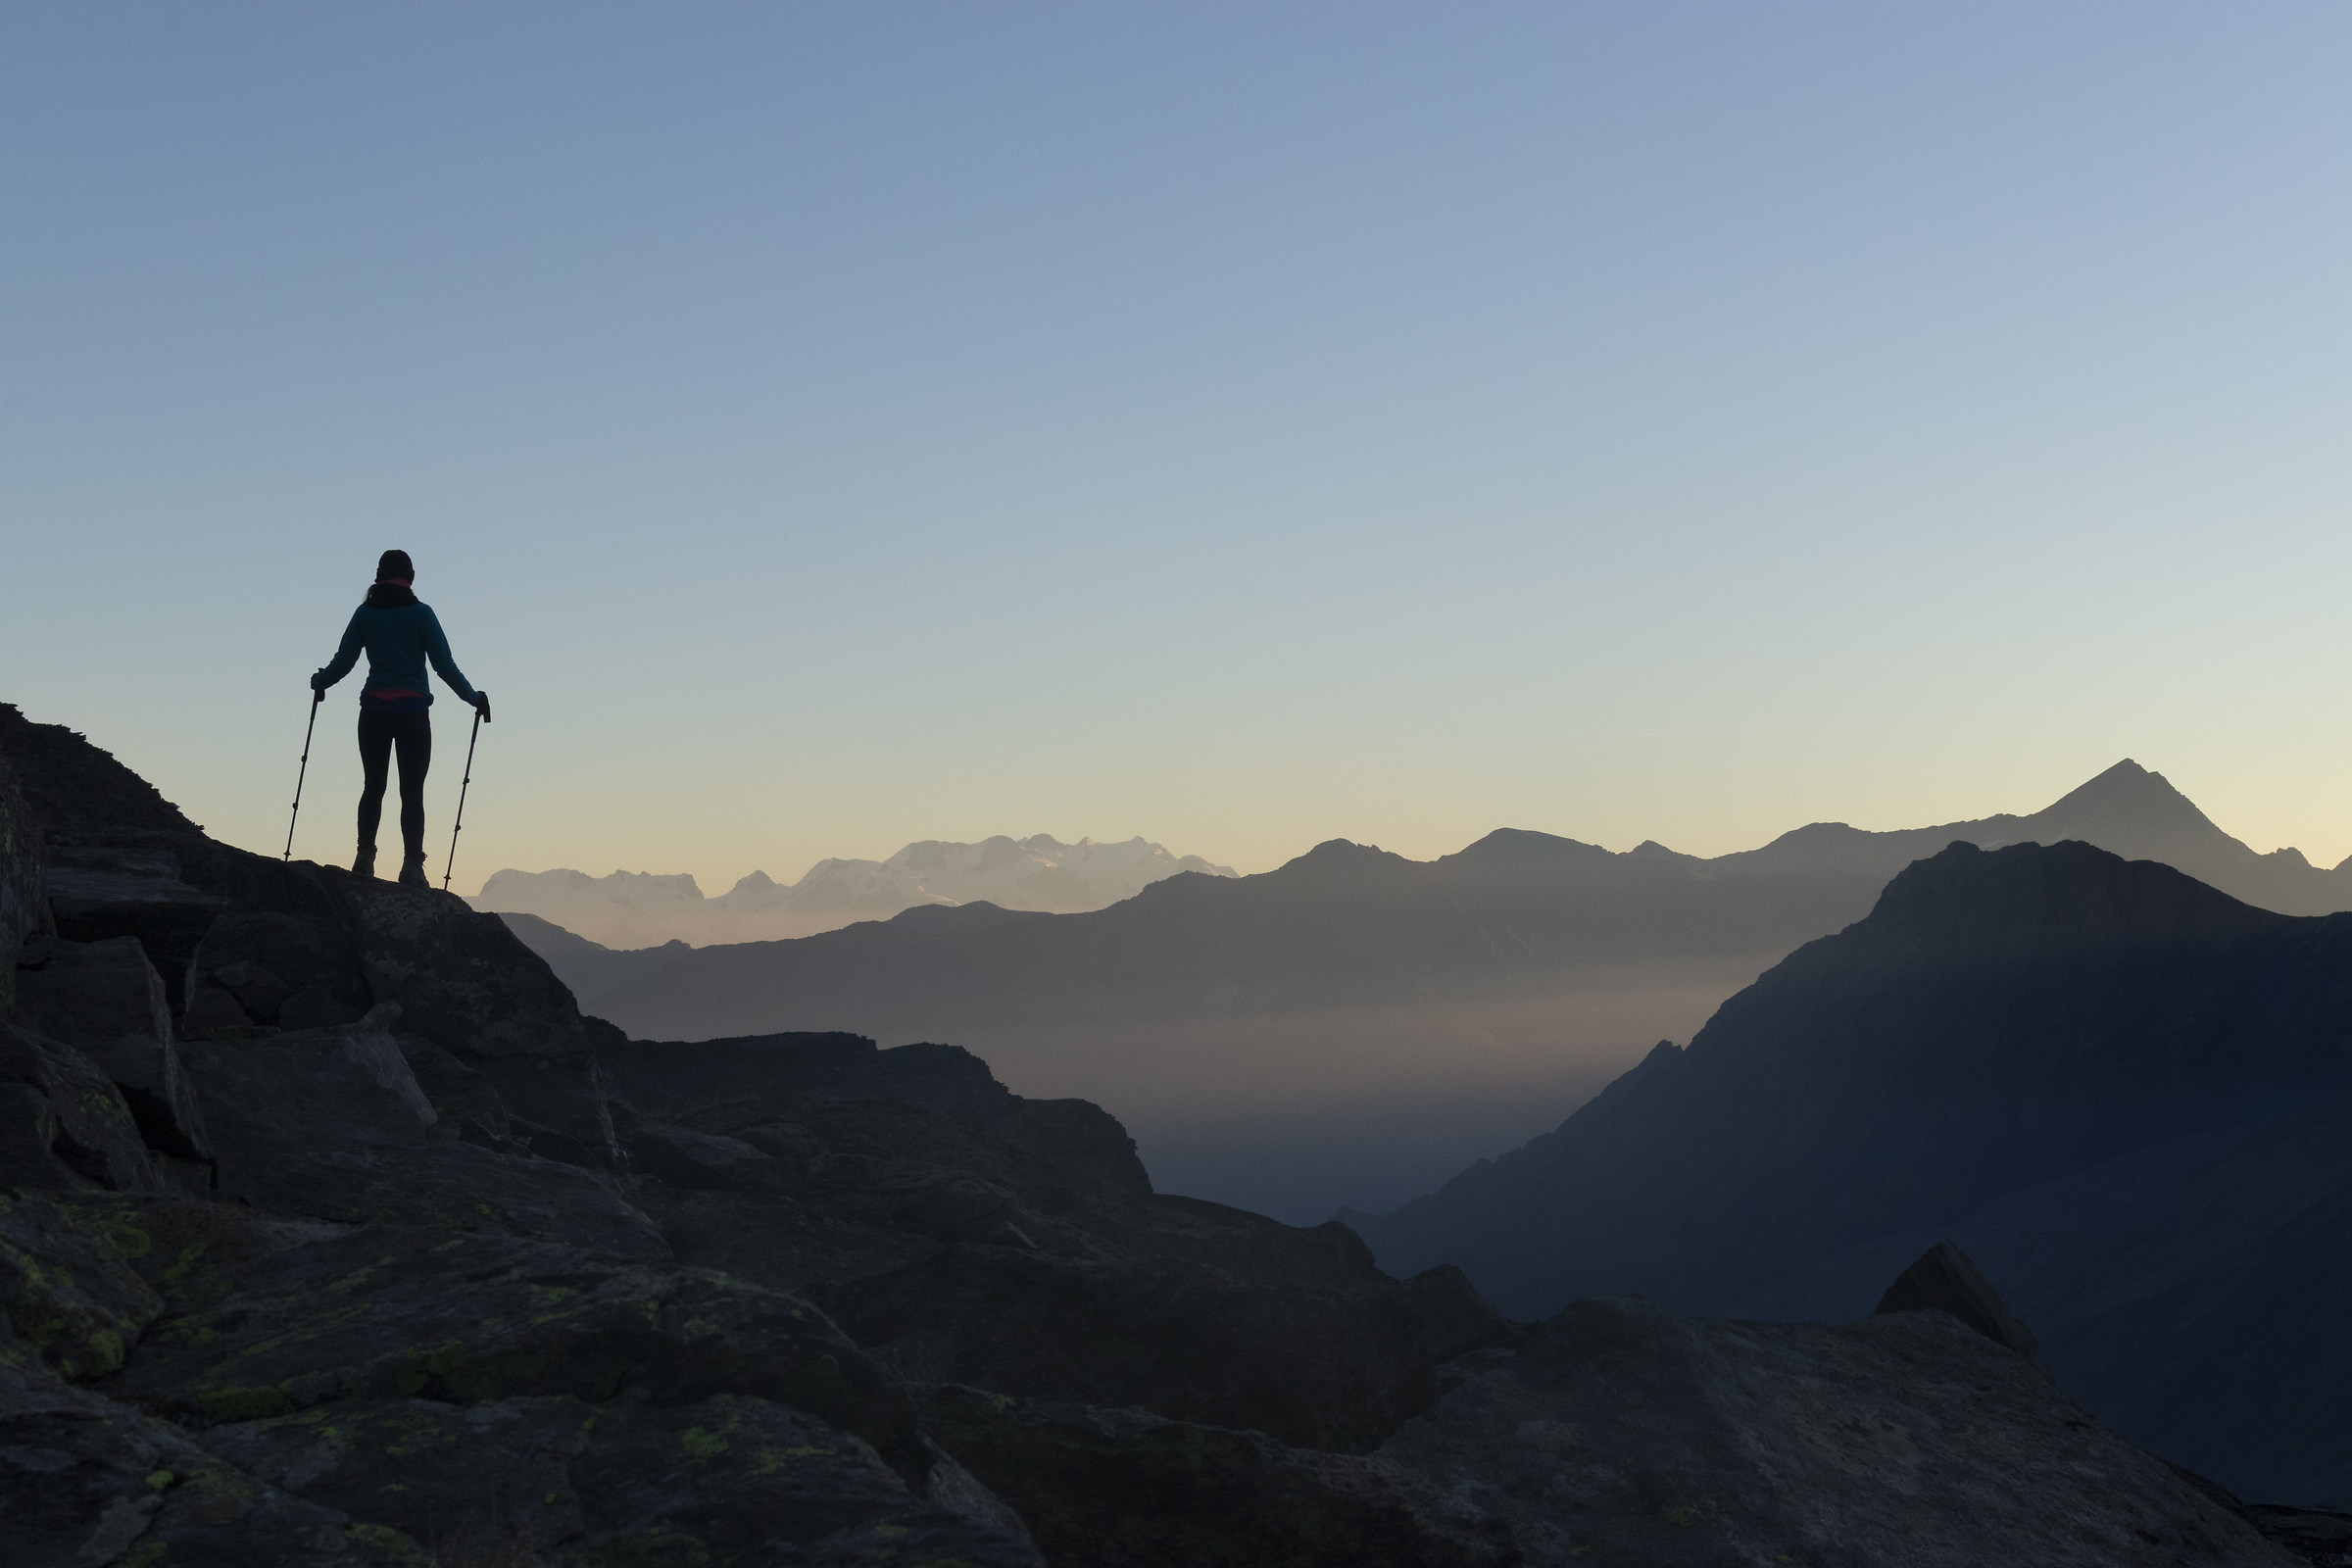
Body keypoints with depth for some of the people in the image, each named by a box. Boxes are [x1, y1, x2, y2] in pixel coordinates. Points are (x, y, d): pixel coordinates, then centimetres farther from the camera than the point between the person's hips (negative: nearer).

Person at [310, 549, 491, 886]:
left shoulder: (365, 613, 5)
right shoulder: (421, 613, -1)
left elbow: (343, 661, 6)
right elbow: (444, 664, -3)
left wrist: (319, 682, 26)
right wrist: (472, 697, 8)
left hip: (374, 710, 2)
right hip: (413, 712, -2)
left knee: (373, 787, 12)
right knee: (412, 792, -1)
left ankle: (364, 859, 5)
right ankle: (411, 866, -10)